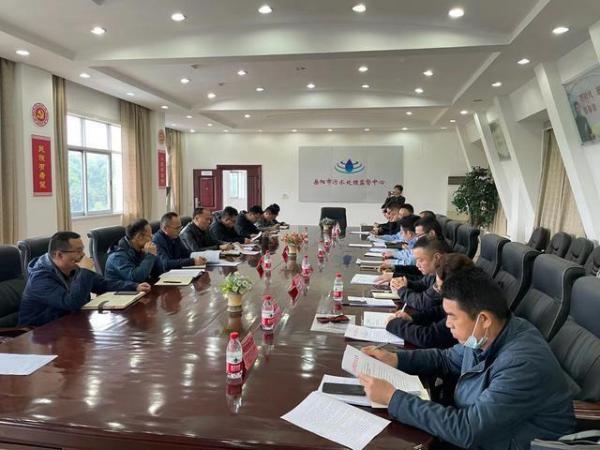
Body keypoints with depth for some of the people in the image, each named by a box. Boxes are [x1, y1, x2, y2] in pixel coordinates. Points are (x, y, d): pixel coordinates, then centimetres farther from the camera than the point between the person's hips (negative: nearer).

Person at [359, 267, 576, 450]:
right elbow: (446, 359, 12)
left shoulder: (523, 365, -31)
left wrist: (393, 398, -27)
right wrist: (395, 359, -3)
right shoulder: (481, 338, -6)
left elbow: (466, 430, -31)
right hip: (474, 428, 7)